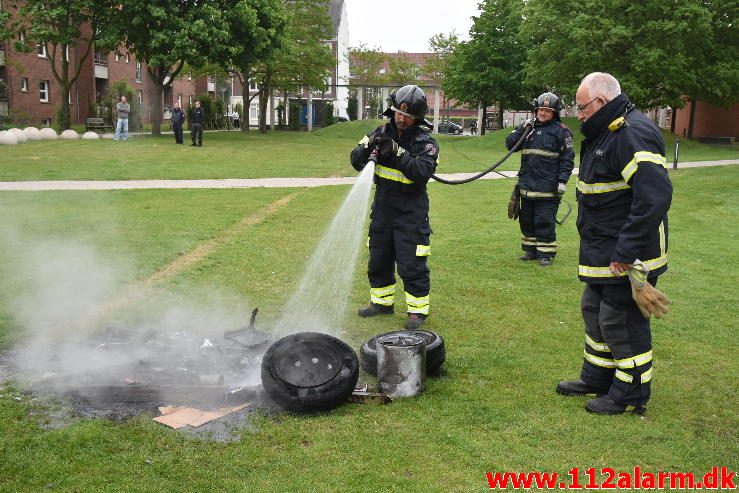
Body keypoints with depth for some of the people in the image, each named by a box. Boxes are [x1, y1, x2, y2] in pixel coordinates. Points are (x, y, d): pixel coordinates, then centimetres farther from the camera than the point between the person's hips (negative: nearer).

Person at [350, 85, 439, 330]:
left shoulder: (425, 142, -9)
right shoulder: (382, 133, 2)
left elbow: (422, 172, -24)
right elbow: (356, 161, -1)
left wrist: (398, 153, -30)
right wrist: (368, 147, -21)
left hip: (411, 211, -5)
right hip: (382, 207, 5)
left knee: (412, 264, -2)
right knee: (378, 259, 16)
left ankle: (418, 309, 12)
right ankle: (382, 301, 33)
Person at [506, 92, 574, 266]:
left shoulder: (561, 131, -3)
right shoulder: (529, 126, 14)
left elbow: (567, 158, -5)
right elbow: (510, 144, 10)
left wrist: (562, 180, -12)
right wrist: (522, 128, -4)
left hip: (548, 186, -6)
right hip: (527, 185, 6)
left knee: (545, 221, -4)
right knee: (526, 219, 13)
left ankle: (546, 253, 5)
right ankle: (530, 250, 25)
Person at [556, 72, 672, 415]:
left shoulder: (634, 135, -21)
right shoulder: (605, 133, 13)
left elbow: (655, 196, -31)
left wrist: (626, 252, -29)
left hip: (627, 257, -11)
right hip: (602, 254, 11)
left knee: (621, 322, 0)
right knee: (595, 312, 20)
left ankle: (631, 394, 17)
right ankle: (597, 378, 36)